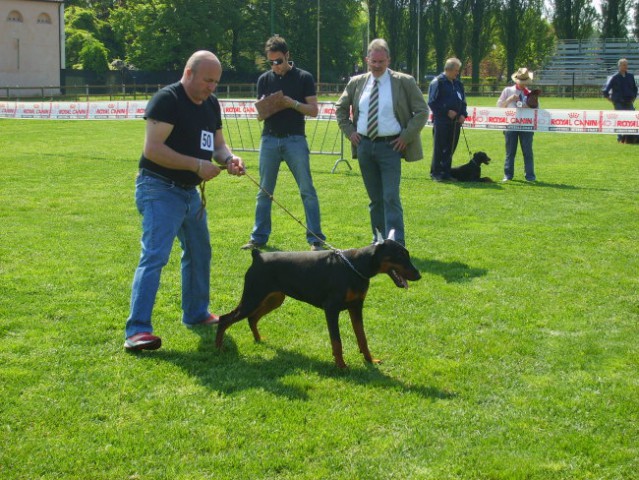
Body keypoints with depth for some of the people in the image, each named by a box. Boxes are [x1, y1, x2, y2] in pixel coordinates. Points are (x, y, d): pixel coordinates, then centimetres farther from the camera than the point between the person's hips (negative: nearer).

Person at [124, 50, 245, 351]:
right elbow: (152, 149, -24)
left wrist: (229, 159, -9)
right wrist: (197, 165, -26)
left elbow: (217, 144, 15)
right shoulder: (167, 99, -17)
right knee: (154, 256, -18)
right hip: (160, 189, -9)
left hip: (190, 191, 9)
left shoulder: (211, 104, 10)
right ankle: (137, 330, -21)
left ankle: (196, 314, 38)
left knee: (199, 253, 20)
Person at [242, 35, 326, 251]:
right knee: (264, 191, 7)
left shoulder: (304, 78, 0)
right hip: (269, 139, 3)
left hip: (295, 139, -3)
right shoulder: (264, 79, 9)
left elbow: (313, 110, -2)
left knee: (307, 191, -3)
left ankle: (315, 239, 0)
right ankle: (259, 238, 14)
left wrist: (293, 104, -18)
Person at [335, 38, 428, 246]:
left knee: (390, 197, -12)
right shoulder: (356, 83, 8)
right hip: (364, 145, 4)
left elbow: (422, 111, -1)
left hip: (390, 146, -4)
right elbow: (340, 108, 21)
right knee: (375, 198, 12)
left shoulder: (404, 82, -3)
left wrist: (406, 136, -8)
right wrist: (349, 131, 8)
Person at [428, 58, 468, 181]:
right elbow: (432, 102, -11)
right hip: (441, 121, -6)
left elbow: (463, 101, 20)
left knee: (450, 148, 9)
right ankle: (435, 173, 5)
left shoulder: (458, 83, 14)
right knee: (439, 148, -2)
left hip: (455, 121, 6)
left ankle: (445, 172, 16)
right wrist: (447, 112, -16)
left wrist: (463, 115, 2)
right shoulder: (437, 82, -7)